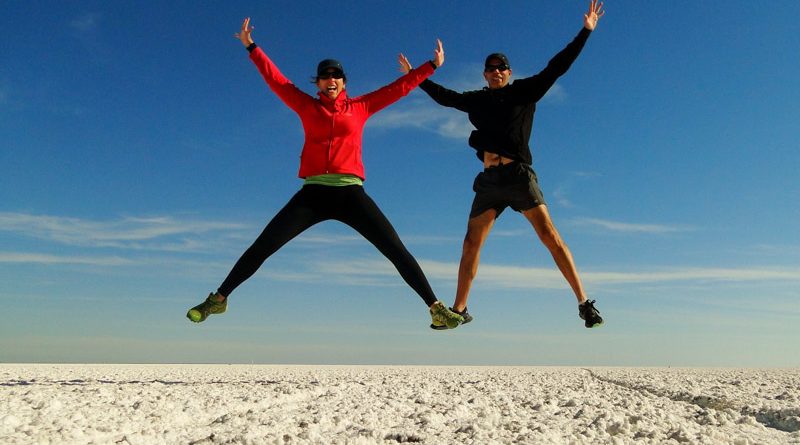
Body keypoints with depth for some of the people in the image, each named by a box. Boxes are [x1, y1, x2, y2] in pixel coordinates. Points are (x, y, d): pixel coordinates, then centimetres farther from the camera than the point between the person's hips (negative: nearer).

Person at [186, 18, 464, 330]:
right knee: (261, 247, -2)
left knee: (396, 250, -8)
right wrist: (251, 47, 18)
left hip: (350, 194, 0)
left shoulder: (361, 107, 13)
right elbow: (275, 80, 17)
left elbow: (398, 88, 16)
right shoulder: (307, 107, 14)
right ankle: (219, 298, 14)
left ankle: (435, 307, -1)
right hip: (313, 193, 1)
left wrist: (432, 66, 19)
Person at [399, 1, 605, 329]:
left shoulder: (525, 91, 9)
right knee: (470, 245, 2)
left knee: (550, 236, -11)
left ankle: (584, 304, -9)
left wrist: (585, 31, 3)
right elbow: (444, 96, 31)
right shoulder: (477, 100, 18)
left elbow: (557, 67, 6)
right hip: (489, 180, 4)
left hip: (519, 175, -4)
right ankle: (458, 310, 12)